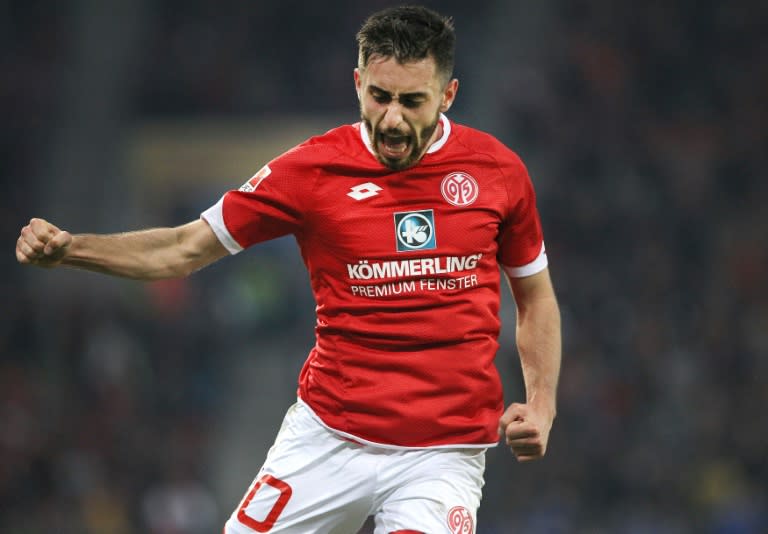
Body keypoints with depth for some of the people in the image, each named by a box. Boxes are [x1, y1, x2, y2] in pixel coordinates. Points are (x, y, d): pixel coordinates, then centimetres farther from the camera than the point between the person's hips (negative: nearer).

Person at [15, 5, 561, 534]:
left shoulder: (499, 169, 1)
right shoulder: (311, 169, -2)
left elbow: (536, 297, 15)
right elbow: (185, 250, 4)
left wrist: (542, 405, 1)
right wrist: (66, 248, -9)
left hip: (445, 452, -1)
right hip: (328, 439, 1)